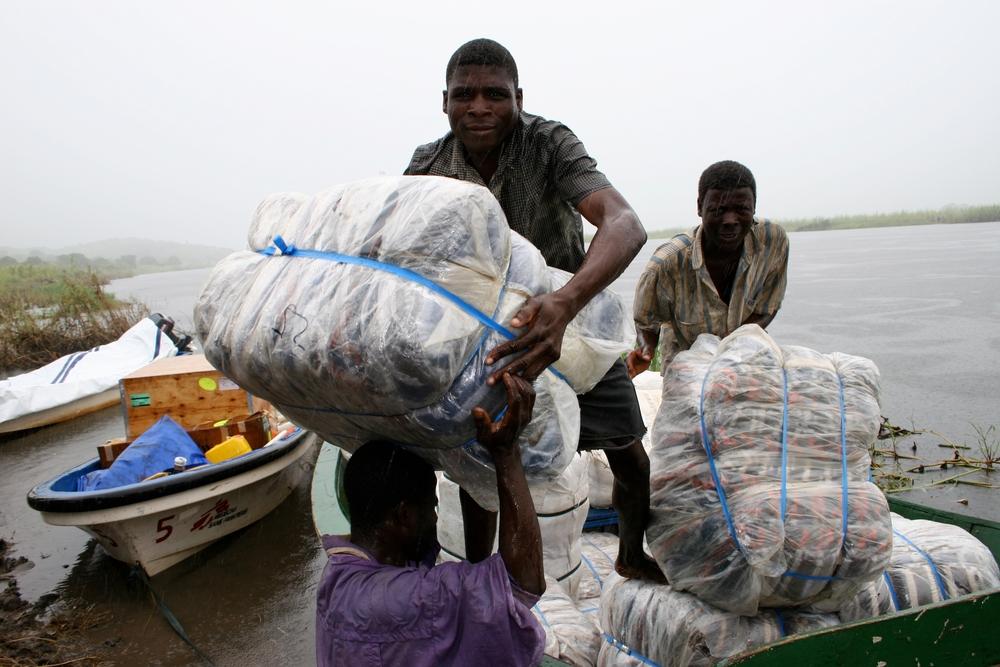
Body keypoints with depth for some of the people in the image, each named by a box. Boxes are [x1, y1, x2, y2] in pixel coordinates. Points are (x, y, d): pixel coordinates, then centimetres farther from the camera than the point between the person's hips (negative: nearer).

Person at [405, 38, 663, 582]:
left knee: (629, 454, 6)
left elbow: (626, 225, -42)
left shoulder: (549, 143, -27)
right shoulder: (427, 168, -15)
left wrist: (563, 305, -61)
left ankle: (632, 555, 37)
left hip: (571, 320, -1)